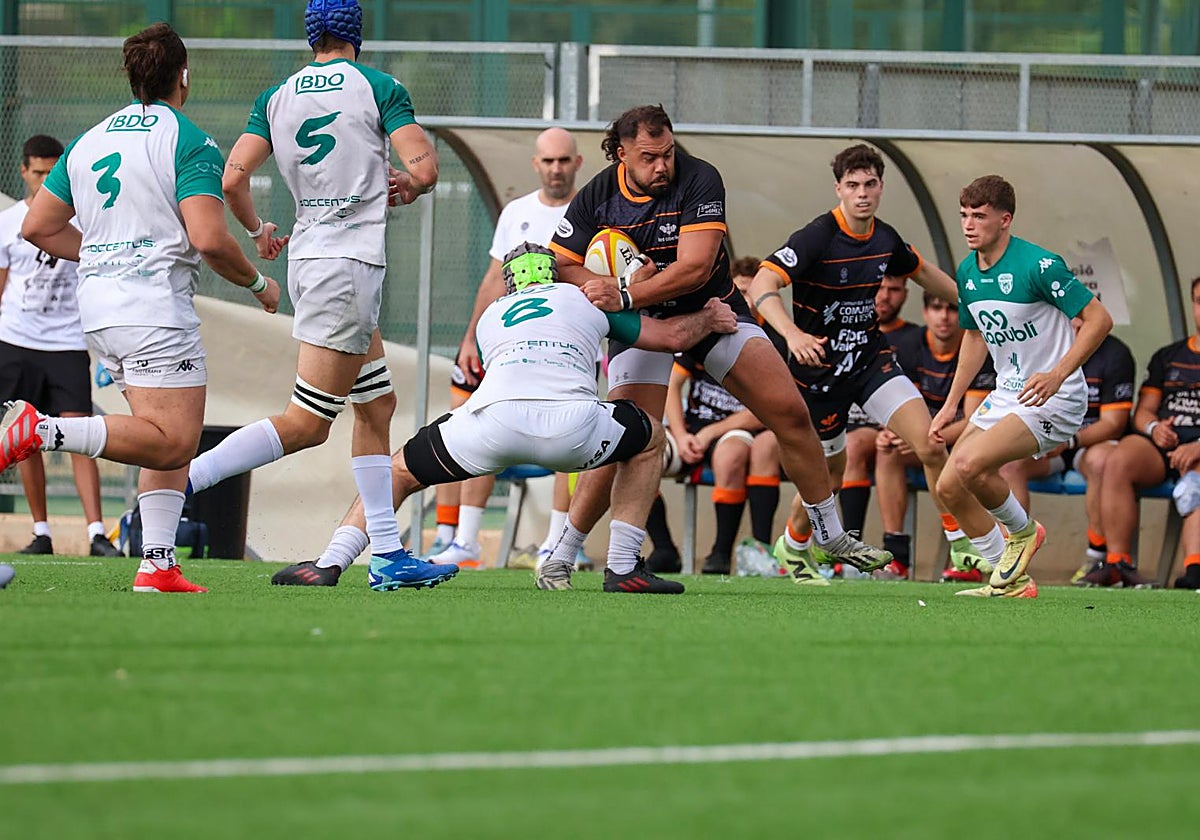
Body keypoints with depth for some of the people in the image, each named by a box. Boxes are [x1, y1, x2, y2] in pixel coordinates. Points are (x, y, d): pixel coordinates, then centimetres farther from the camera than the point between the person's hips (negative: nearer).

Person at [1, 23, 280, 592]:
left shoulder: (90, 141, 15)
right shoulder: (190, 144, -7)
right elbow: (209, 239, -17)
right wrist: (258, 284, 0)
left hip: (98, 307, 9)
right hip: (155, 309, -9)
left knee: (175, 440, 13)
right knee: (172, 442, -13)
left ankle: (157, 565, 4)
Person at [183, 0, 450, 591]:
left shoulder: (276, 98, 8)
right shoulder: (379, 88, -5)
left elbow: (233, 180, 0)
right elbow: (424, 170, -13)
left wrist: (258, 232, 19)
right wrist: (404, 189, 10)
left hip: (304, 257, 7)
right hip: (350, 261, -7)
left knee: (376, 406, 14)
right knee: (306, 425, -7)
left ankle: (387, 553, 12)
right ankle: (180, 482, -18)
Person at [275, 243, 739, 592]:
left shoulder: (489, 318, 36)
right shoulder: (586, 299, 32)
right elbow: (670, 336, 37)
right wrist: (708, 319, 58)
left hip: (493, 426, 1)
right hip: (569, 427, -1)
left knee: (402, 469, 25)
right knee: (648, 439, 29)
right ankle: (623, 567, 21)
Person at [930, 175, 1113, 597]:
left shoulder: (1039, 265, -20)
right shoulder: (967, 272, 5)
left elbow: (1099, 320, -19)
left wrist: (1057, 374, -29)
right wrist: (951, 404, 19)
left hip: (1055, 399, -8)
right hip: (1006, 395, 9)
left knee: (970, 463, -26)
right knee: (949, 487, 0)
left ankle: (1023, 531, 3)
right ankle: (1012, 582, 13)